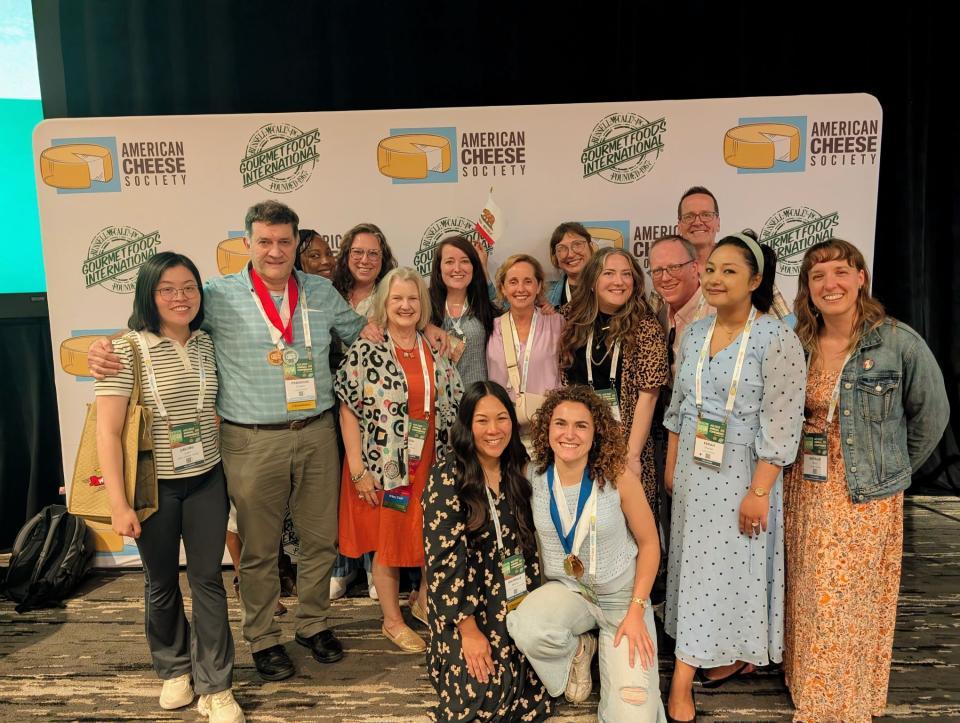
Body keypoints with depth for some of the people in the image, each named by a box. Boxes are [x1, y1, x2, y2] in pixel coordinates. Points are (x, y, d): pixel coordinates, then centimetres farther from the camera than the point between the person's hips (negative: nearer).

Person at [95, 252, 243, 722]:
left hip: (206, 480, 3)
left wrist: (229, 468, 9)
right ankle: (174, 669, 39)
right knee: (161, 583, 15)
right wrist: (118, 504, -15)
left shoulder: (206, 344, 1)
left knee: (208, 578, 6)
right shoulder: (128, 349, -13)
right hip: (154, 486, -3)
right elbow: (107, 431, -14)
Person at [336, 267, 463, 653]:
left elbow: (452, 407, 10)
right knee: (387, 539, 8)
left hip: (430, 462, 4)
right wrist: (357, 467, -15)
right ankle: (392, 621, 27)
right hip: (383, 463, -4)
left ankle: (425, 602, 36)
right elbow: (348, 408, -11)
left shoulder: (436, 352, 4)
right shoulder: (365, 350, -9)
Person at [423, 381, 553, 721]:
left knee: (527, 688, -5)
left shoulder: (518, 472, 2)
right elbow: (445, 559, -18)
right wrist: (469, 629, -17)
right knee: (481, 693, -13)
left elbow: (528, 543, 9)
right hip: (467, 607, -5)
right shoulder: (447, 479, -16)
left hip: (516, 604, 5)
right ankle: (457, 660, 14)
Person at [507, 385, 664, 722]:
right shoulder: (532, 477, -13)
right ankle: (578, 649, 3)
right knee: (527, 630, -34)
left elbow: (649, 544, -6)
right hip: (565, 590, 1)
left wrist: (636, 610, -11)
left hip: (622, 596, -1)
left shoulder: (619, 478, -18)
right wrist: (526, 597, -7)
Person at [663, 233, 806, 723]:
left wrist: (759, 491, -18)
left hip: (742, 473, -6)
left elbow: (781, 424, -16)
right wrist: (671, 466, 11)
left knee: (726, 565, 4)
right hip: (694, 470, 6)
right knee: (696, 562, 13)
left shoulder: (777, 339, -14)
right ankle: (730, 654, 33)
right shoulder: (694, 333, 5)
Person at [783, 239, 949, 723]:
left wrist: (896, 468, 7)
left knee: (851, 603, 6)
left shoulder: (899, 342, -11)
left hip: (866, 496, -3)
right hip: (805, 491, 4)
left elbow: (931, 413, 1)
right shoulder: (797, 344, -1)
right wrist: (801, 459, 2)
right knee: (808, 597, 14)